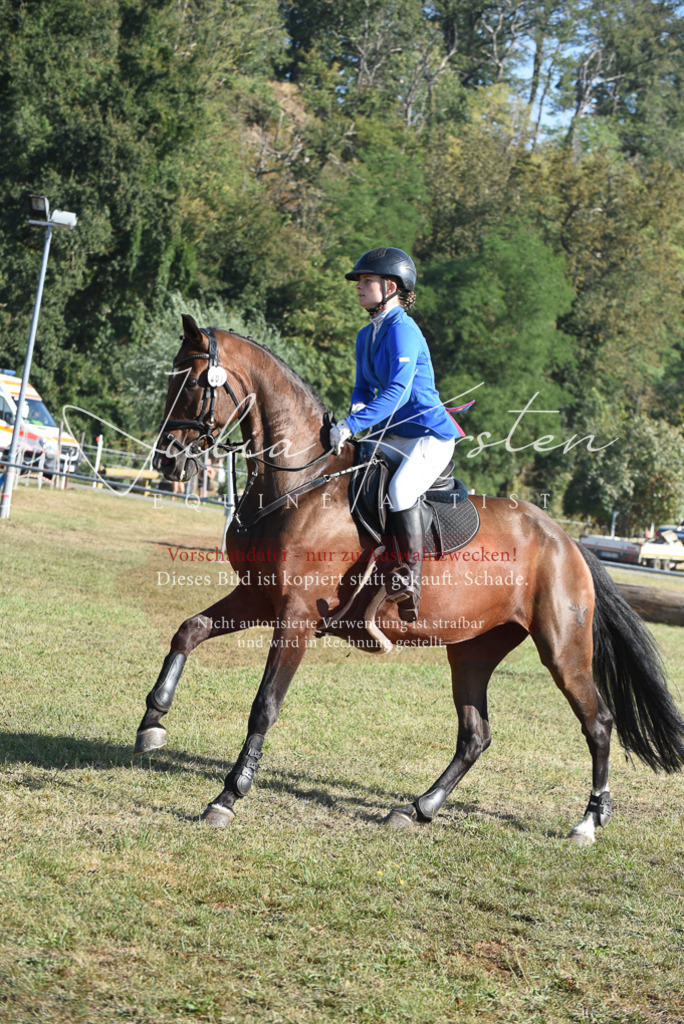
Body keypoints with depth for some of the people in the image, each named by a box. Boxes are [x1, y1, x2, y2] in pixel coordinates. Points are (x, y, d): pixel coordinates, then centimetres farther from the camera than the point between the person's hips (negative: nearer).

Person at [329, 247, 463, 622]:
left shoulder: (402, 331, -17)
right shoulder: (366, 336, 12)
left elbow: (398, 391, -28)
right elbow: (364, 387, 17)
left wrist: (353, 424, -33)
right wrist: (359, 410, -7)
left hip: (430, 436, -10)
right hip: (390, 436, 10)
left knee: (400, 489, -33)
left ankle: (408, 583, -29)